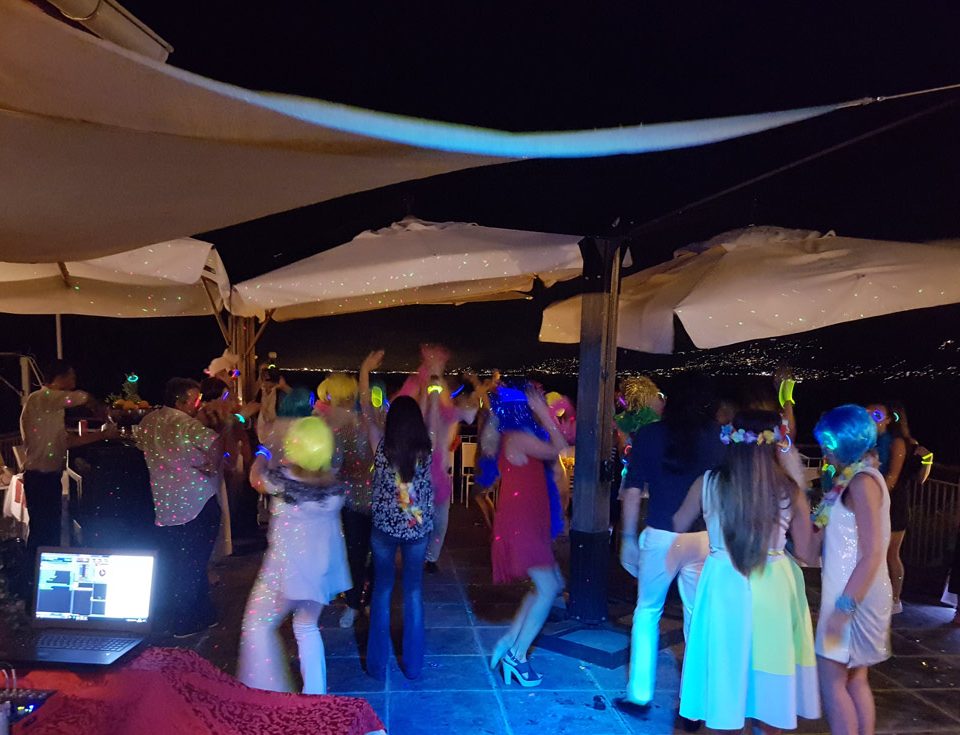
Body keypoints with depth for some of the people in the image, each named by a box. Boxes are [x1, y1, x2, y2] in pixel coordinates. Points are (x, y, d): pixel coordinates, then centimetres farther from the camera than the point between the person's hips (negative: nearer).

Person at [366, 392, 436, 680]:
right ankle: (413, 664, 19)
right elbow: (433, 419, 8)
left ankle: (377, 664, 19)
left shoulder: (382, 448, -12)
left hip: (384, 528, -1)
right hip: (418, 529, 1)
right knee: (414, 591, 11)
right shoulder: (426, 449, -10)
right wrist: (431, 398, 23)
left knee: (381, 590, 11)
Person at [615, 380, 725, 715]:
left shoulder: (648, 435, -2)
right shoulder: (718, 436, 0)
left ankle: (639, 696, 21)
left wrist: (628, 537, 4)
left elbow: (632, 491, -2)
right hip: (705, 537, 1)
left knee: (647, 612, 15)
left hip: (661, 536, -1)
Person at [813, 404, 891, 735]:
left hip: (855, 594, -9)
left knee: (832, 679, -2)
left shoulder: (862, 480, -17)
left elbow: (872, 553, -22)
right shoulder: (855, 478, 10)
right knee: (855, 680, 15)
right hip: (855, 592, 9)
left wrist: (844, 605, -23)